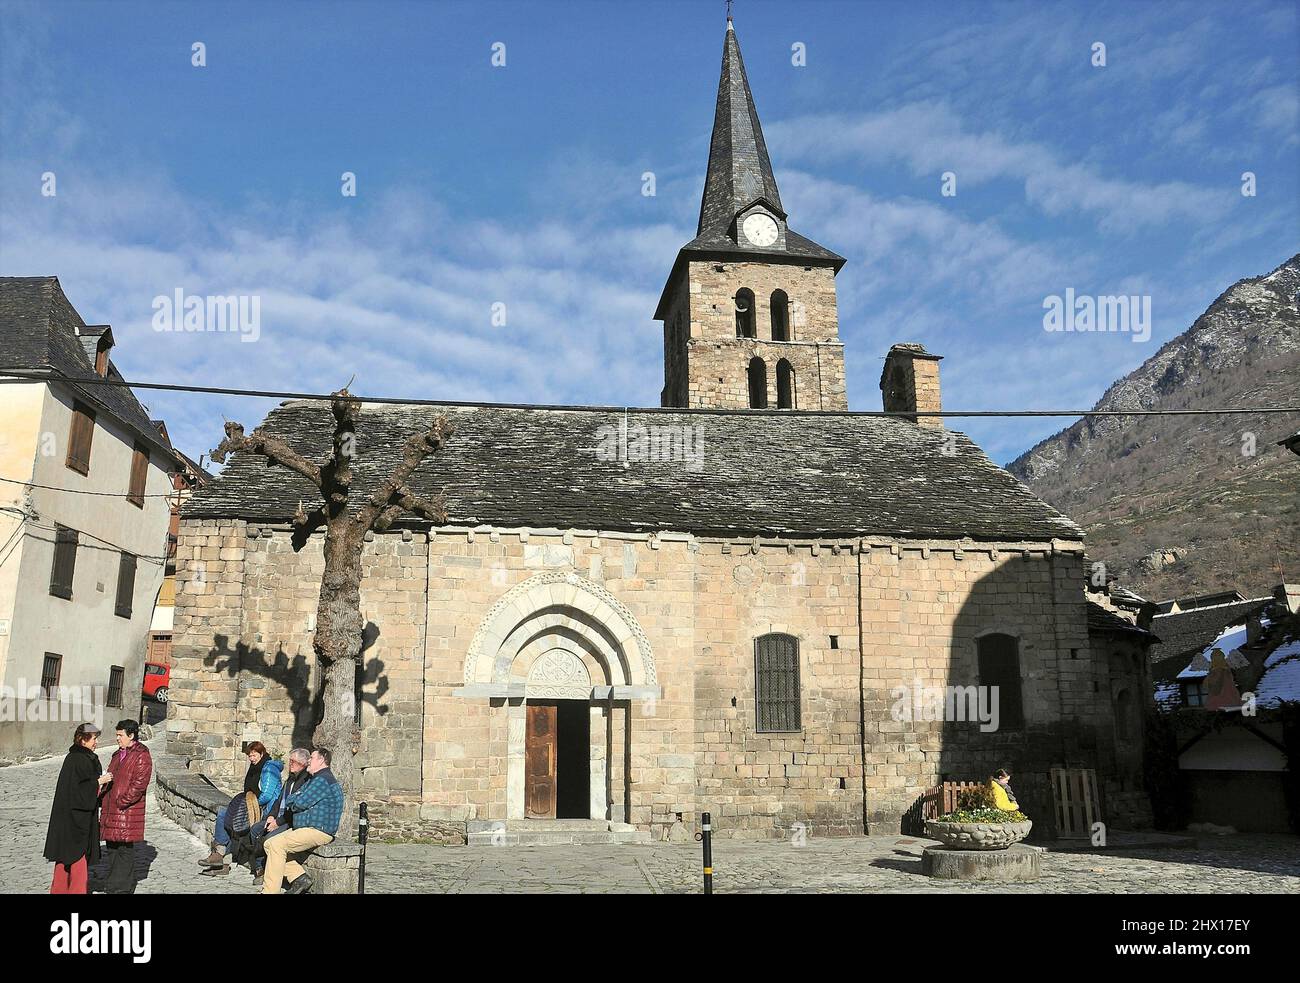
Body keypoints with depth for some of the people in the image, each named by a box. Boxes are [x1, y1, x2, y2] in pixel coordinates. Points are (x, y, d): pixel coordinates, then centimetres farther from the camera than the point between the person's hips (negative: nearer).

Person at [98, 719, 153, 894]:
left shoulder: (142, 756, -10)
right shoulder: (118, 754, 18)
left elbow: (139, 784, -17)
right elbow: (110, 779, 24)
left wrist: (122, 801, -19)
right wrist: (104, 802, 13)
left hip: (128, 812, -9)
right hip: (111, 810, 9)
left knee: (125, 848, -4)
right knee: (112, 847, 13)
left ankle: (123, 887, 2)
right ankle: (114, 885, 23)